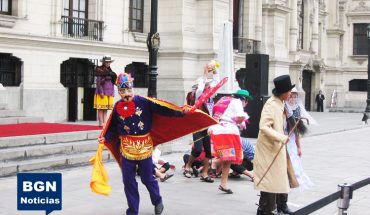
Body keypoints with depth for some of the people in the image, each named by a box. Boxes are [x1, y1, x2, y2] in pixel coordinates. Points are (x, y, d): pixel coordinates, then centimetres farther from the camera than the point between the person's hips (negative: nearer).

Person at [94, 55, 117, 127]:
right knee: (101, 108, -4)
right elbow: (98, 82, -10)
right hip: (102, 92, -6)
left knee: (106, 108, 8)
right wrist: (101, 92, -16)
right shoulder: (100, 70, -4)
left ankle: (104, 122, 11)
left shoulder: (110, 71, 15)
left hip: (109, 93, 7)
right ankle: (101, 123, -5)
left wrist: (112, 92, 12)